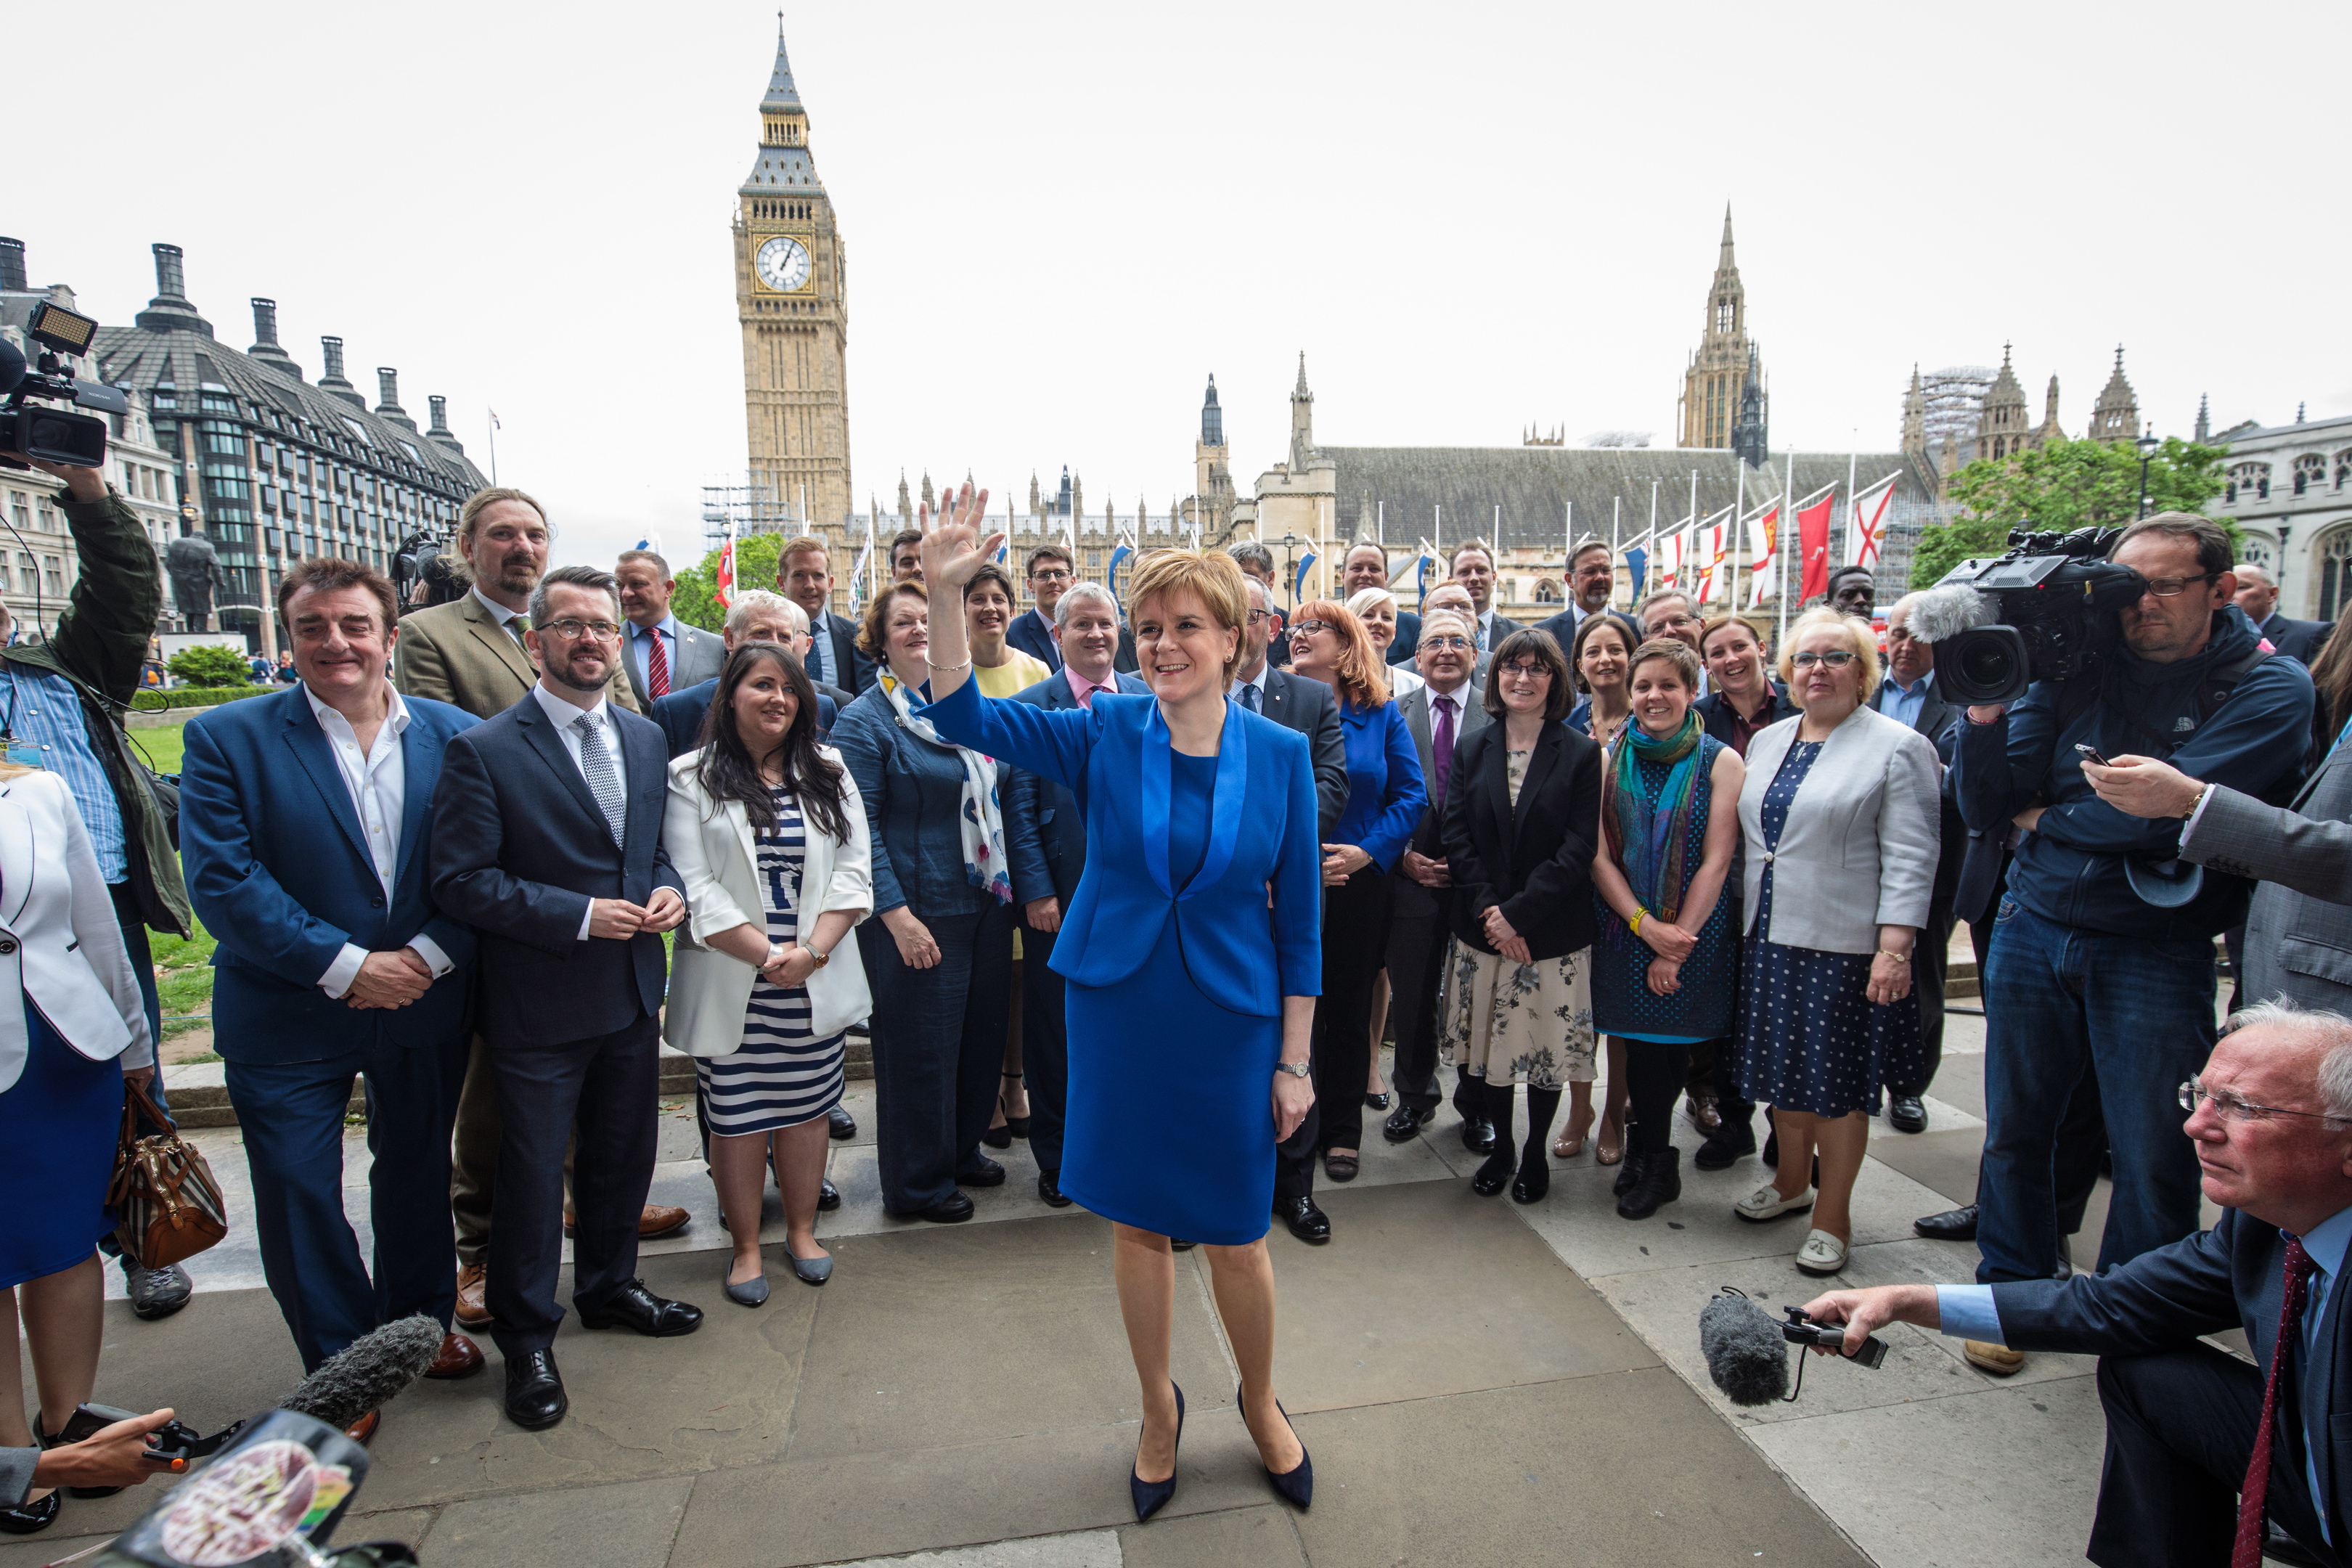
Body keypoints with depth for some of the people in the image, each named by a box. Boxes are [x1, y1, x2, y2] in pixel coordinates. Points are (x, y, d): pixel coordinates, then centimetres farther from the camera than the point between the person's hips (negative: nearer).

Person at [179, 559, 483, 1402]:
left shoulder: (456, 736, -2)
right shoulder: (227, 738, -7)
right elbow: (221, 879, -14)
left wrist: (430, 955, -17)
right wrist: (344, 966, -19)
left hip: (427, 1007, 2)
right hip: (289, 1017, -2)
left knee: (417, 1171, 19)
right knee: (298, 1192, 9)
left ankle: (421, 1316, 43)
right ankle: (339, 1363, 31)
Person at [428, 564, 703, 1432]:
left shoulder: (646, 738, 6)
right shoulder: (483, 750, -13)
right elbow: (461, 880, -16)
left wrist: (669, 890, -6)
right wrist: (580, 915, -22)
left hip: (633, 995, 6)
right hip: (539, 1007, -5)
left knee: (623, 1155, 20)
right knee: (533, 1174, 8)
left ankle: (610, 1287, 43)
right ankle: (526, 1341, 28)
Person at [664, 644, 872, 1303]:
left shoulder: (828, 773, 8)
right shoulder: (690, 778, -1)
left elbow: (854, 871, 2)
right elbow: (694, 887, -9)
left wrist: (812, 951, -10)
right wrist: (767, 956, -15)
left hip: (817, 982, 3)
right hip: (731, 986, -2)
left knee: (808, 1107, 10)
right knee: (737, 1116, 6)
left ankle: (802, 1231, 28)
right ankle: (746, 1247, 23)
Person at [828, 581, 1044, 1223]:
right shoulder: (863, 721, -8)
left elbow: (1011, 800, 10)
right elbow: (860, 827, -13)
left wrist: (1034, 882, 5)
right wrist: (896, 915, -19)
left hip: (987, 904, 6)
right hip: (918, 916, -6)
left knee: (982, 1033, 17)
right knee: (921, 1046, 6)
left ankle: (961, 1150, 39)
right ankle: (917, 1183, 25)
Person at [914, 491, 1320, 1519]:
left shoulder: (1279, 755, -6)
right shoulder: (1105, 733, -5)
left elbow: (1298, 919, -2)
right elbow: (964, 718, -10)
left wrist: (1295, 1059, -2)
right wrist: (944, 593, -24)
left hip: (1232, 1022, -1)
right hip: (1117, 1010, 1)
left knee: (1236, 1237, 10)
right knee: (1136, 1224, 15)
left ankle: (1261, 1404, 40)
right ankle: (1159, 1413, 40)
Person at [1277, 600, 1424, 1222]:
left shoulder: (1381, 717, 4)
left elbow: (1411, 796, -1)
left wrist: (1365, 852, -13)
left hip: (1357, 887, 2)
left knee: (1348, 1012, 14)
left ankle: (1341, 1133, 35)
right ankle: (1291, 1177, 9)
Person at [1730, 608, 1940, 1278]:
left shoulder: (1898, 747, -7)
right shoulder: (1767, 742, 12)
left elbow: (1910, 859, -12)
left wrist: (1895, 949, -18)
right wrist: (1743, 919, 14)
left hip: (1844, 945, -6)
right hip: (1770, 940, 6)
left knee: (1837, 1082, 3)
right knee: (1783, 1069, 16)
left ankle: (1832, 1216, 18)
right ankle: (1791, 1183, 35)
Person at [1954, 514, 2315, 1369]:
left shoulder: (2271, 687, -5)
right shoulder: (2071, 667, 2)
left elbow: (2166, 811, -19)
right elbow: (1983, 806, -2)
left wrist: (2044, 818, -5)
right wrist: (1986, 707, -16)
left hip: (2156, 951, -2)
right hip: (2033, 928, 3)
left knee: (2154, 1157, 7)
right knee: (2014, 1131, 11)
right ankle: (2011, 1293, 29)